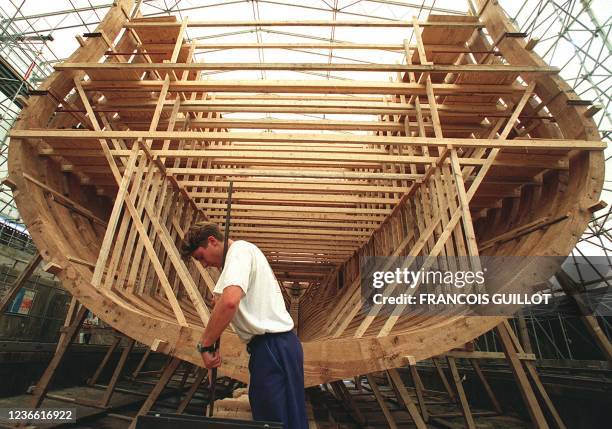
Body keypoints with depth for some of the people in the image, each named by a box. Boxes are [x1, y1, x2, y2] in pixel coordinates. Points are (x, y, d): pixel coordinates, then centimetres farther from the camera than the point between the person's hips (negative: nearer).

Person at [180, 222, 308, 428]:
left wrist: (205, 344, -17)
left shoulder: (240, 249, -9)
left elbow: (230, 300, -28)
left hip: (271, 346, -11)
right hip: (280, 343, 11)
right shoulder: (247, 250, 22)